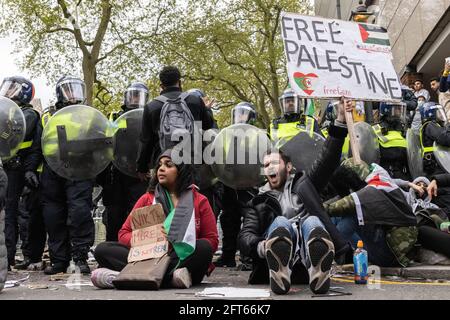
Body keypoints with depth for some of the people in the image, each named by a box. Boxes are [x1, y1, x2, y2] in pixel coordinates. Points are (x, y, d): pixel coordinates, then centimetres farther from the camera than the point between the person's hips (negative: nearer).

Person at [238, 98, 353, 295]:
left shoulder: (303, 183, 31)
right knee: (280, 221, -30)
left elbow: (327, 160, 19)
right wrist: (260, 246, -17)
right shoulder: (257, 202, 26)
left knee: (311, 221, -31)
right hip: (279, 257, 0)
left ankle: (318, 273, -63)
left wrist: (340, 119, 9)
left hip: (308, 254, 1)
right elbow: (246, 236, 9)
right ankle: (279, 274, -61)